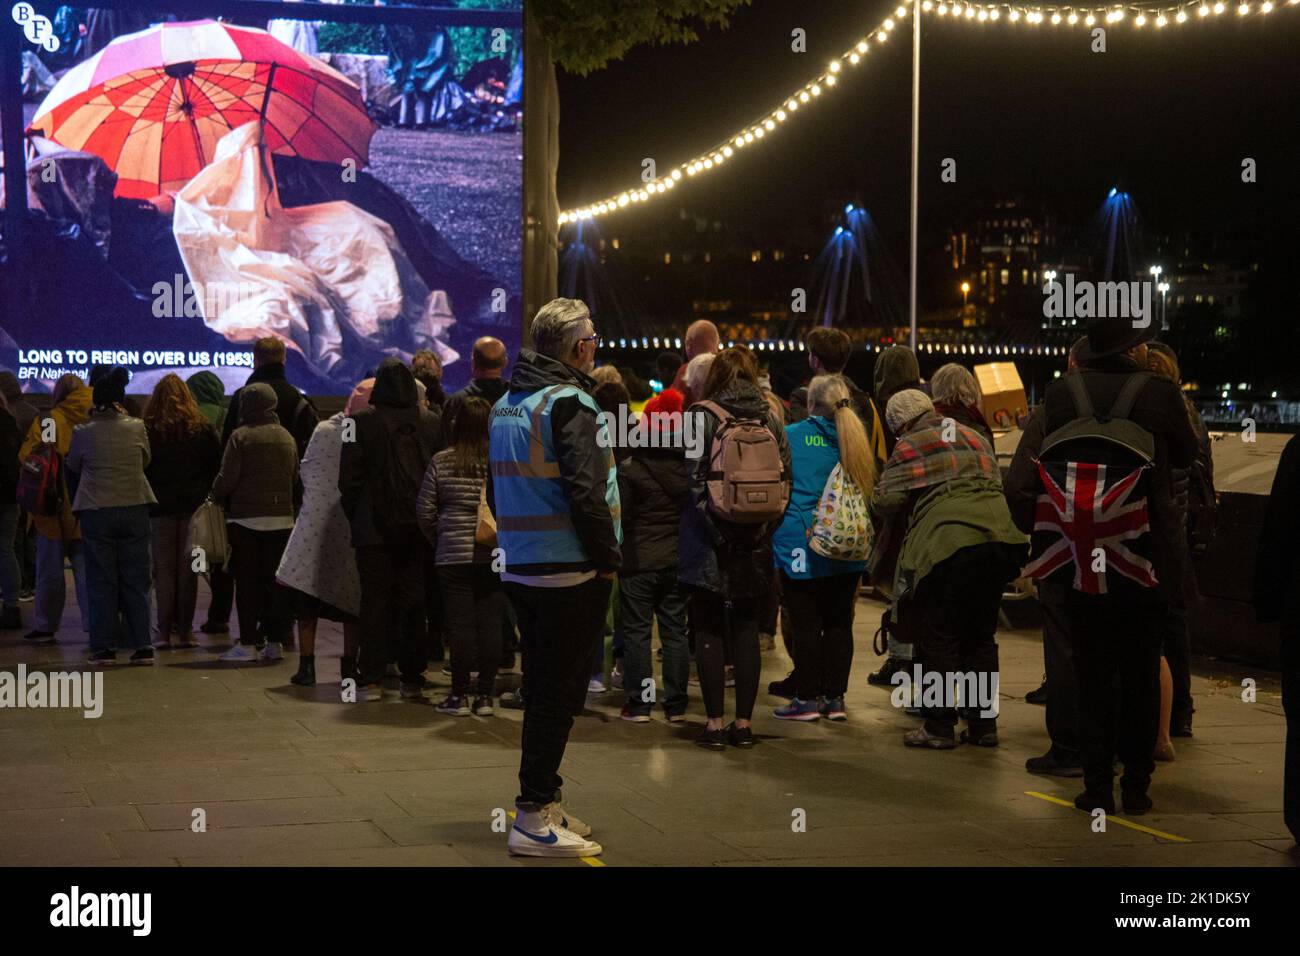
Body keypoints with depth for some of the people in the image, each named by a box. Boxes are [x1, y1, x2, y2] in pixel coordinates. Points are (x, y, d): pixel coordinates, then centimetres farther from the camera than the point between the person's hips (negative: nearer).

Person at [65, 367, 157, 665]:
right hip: (135, 509, 1)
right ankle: (141, 645, 5)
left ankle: (104, 647, 5)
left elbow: (73, 466, 8)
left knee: (101, 581, 7)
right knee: (136, 579, 7)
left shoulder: (84, 433, -8)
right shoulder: (137, 428, -5)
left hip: (96, 512, -1)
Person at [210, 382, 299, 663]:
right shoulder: (287, 437, 9)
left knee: (247, 582, 0)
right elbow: (296, 479, 14)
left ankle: (249, 643, -1)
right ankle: (276, 642, 9)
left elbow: (227, 479, -11)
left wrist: (215, 495, 7)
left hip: (247, 519, -5)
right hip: (282, 518, 5)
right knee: (277, 581, 8)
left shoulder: (241, 436, -8)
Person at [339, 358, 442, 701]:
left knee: (374, 601, 3)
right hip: (418, 529, 3)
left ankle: (371, 679, 2)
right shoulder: (432, 422, 1)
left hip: (375, 528, -2)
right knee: (413, 602, 8)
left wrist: (355, 518, 7)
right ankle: (412, 680, 9)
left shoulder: (363, 421, -7)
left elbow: (348, 479, -5)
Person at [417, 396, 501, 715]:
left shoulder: (441, 461, -2)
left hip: (454, 554, -1)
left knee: (459, 623, 3)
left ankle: (460, 695, 6)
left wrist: (437, 541, 18)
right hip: (495, 555, 1)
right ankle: (485, 696, 8)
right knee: (490, 623, 4)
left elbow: (425, 510, 3)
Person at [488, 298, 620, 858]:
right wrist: (608, 558, -12)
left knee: (542, 690, 17)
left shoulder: (505, 405, 13)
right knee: (559, 693, -3)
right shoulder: (569, 403, -15)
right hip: (570, 571, -9)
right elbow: (586, 493, -22)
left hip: (520, 569, 9)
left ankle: (542, 803, 25)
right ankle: (535, 819, -1)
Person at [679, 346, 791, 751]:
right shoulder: (770, 418, 4)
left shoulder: (702, 417, -8)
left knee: (709, 631, 3)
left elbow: (694, 479, -12)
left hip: (710, 540, -4)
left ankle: (714, 724, 2)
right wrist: (766, 529, 8)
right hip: (754, 545, 4)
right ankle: (743, 723, 12)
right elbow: (785, 476, 2)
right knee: (746, 630, 11)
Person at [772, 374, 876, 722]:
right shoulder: (854, 439, 6)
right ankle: (835, 697, 12)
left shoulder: (790, 436, -3)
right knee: (839, 622, 10)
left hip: (799, 542, -4)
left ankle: (808, 697, 6)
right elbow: (866, 493, 11)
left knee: (806, 623, 2)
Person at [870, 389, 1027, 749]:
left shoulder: (910, 446, 4)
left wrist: (893, 527, 18)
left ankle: (939, 727, 4)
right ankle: (984, 723, 18)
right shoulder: (974, 438, 23)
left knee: (940, 639, 3)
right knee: (981, 636, 15)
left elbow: (886, 502, -3)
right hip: (999, 535, 6)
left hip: (949, 545, -6)